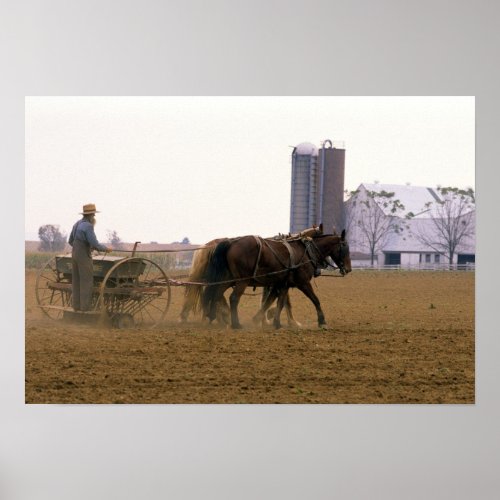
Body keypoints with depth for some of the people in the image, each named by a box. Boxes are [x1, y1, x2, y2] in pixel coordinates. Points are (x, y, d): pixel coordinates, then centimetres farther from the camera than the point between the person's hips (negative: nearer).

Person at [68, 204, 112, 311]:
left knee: (77, 282, 11)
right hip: (84, 257, -9)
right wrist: (106, 248, -3)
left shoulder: (77, 224, 10)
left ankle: (77, 306, 13)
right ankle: (85, 307, -4)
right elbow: (95, 245, -20)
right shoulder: (88, 226, -18)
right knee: (86, 282, -4)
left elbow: (70, 241, 18)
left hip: (75, 255, 9)